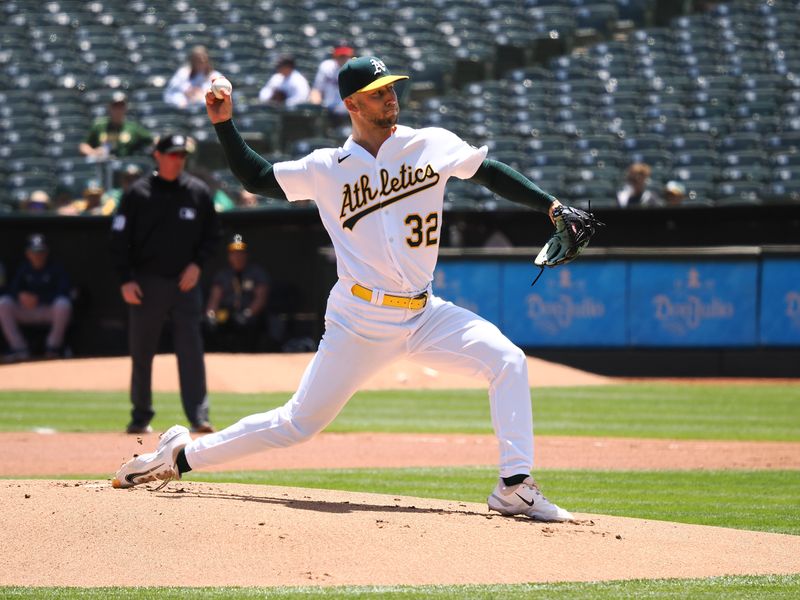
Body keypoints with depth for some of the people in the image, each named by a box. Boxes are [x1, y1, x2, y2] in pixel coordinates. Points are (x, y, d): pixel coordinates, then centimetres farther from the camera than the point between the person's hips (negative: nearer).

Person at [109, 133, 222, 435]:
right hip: (147, 282, -1)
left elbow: (212, 234, 12)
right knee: (141, 353, 6)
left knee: (191, 351, -7)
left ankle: (198, 417, -10)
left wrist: (197, 263, -4)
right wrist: (126, 279, -8)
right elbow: (119, 238, -1)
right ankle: (141, 417, 16)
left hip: (185, 282, 1)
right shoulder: (138, 193, -1)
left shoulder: (198, 192, 5)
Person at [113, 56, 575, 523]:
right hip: (359, 321, -2)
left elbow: (492, 173, 7)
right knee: (299, 423, 0)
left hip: (424, 316, 2)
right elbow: (255, 178, 11)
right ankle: (182, 454, 17)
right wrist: (225, 124, 1)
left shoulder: (432, 146, 3)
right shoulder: (327, 168, 2)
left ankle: (515, 487, -18)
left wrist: (551, 206, -2)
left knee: (508, 361, -19)